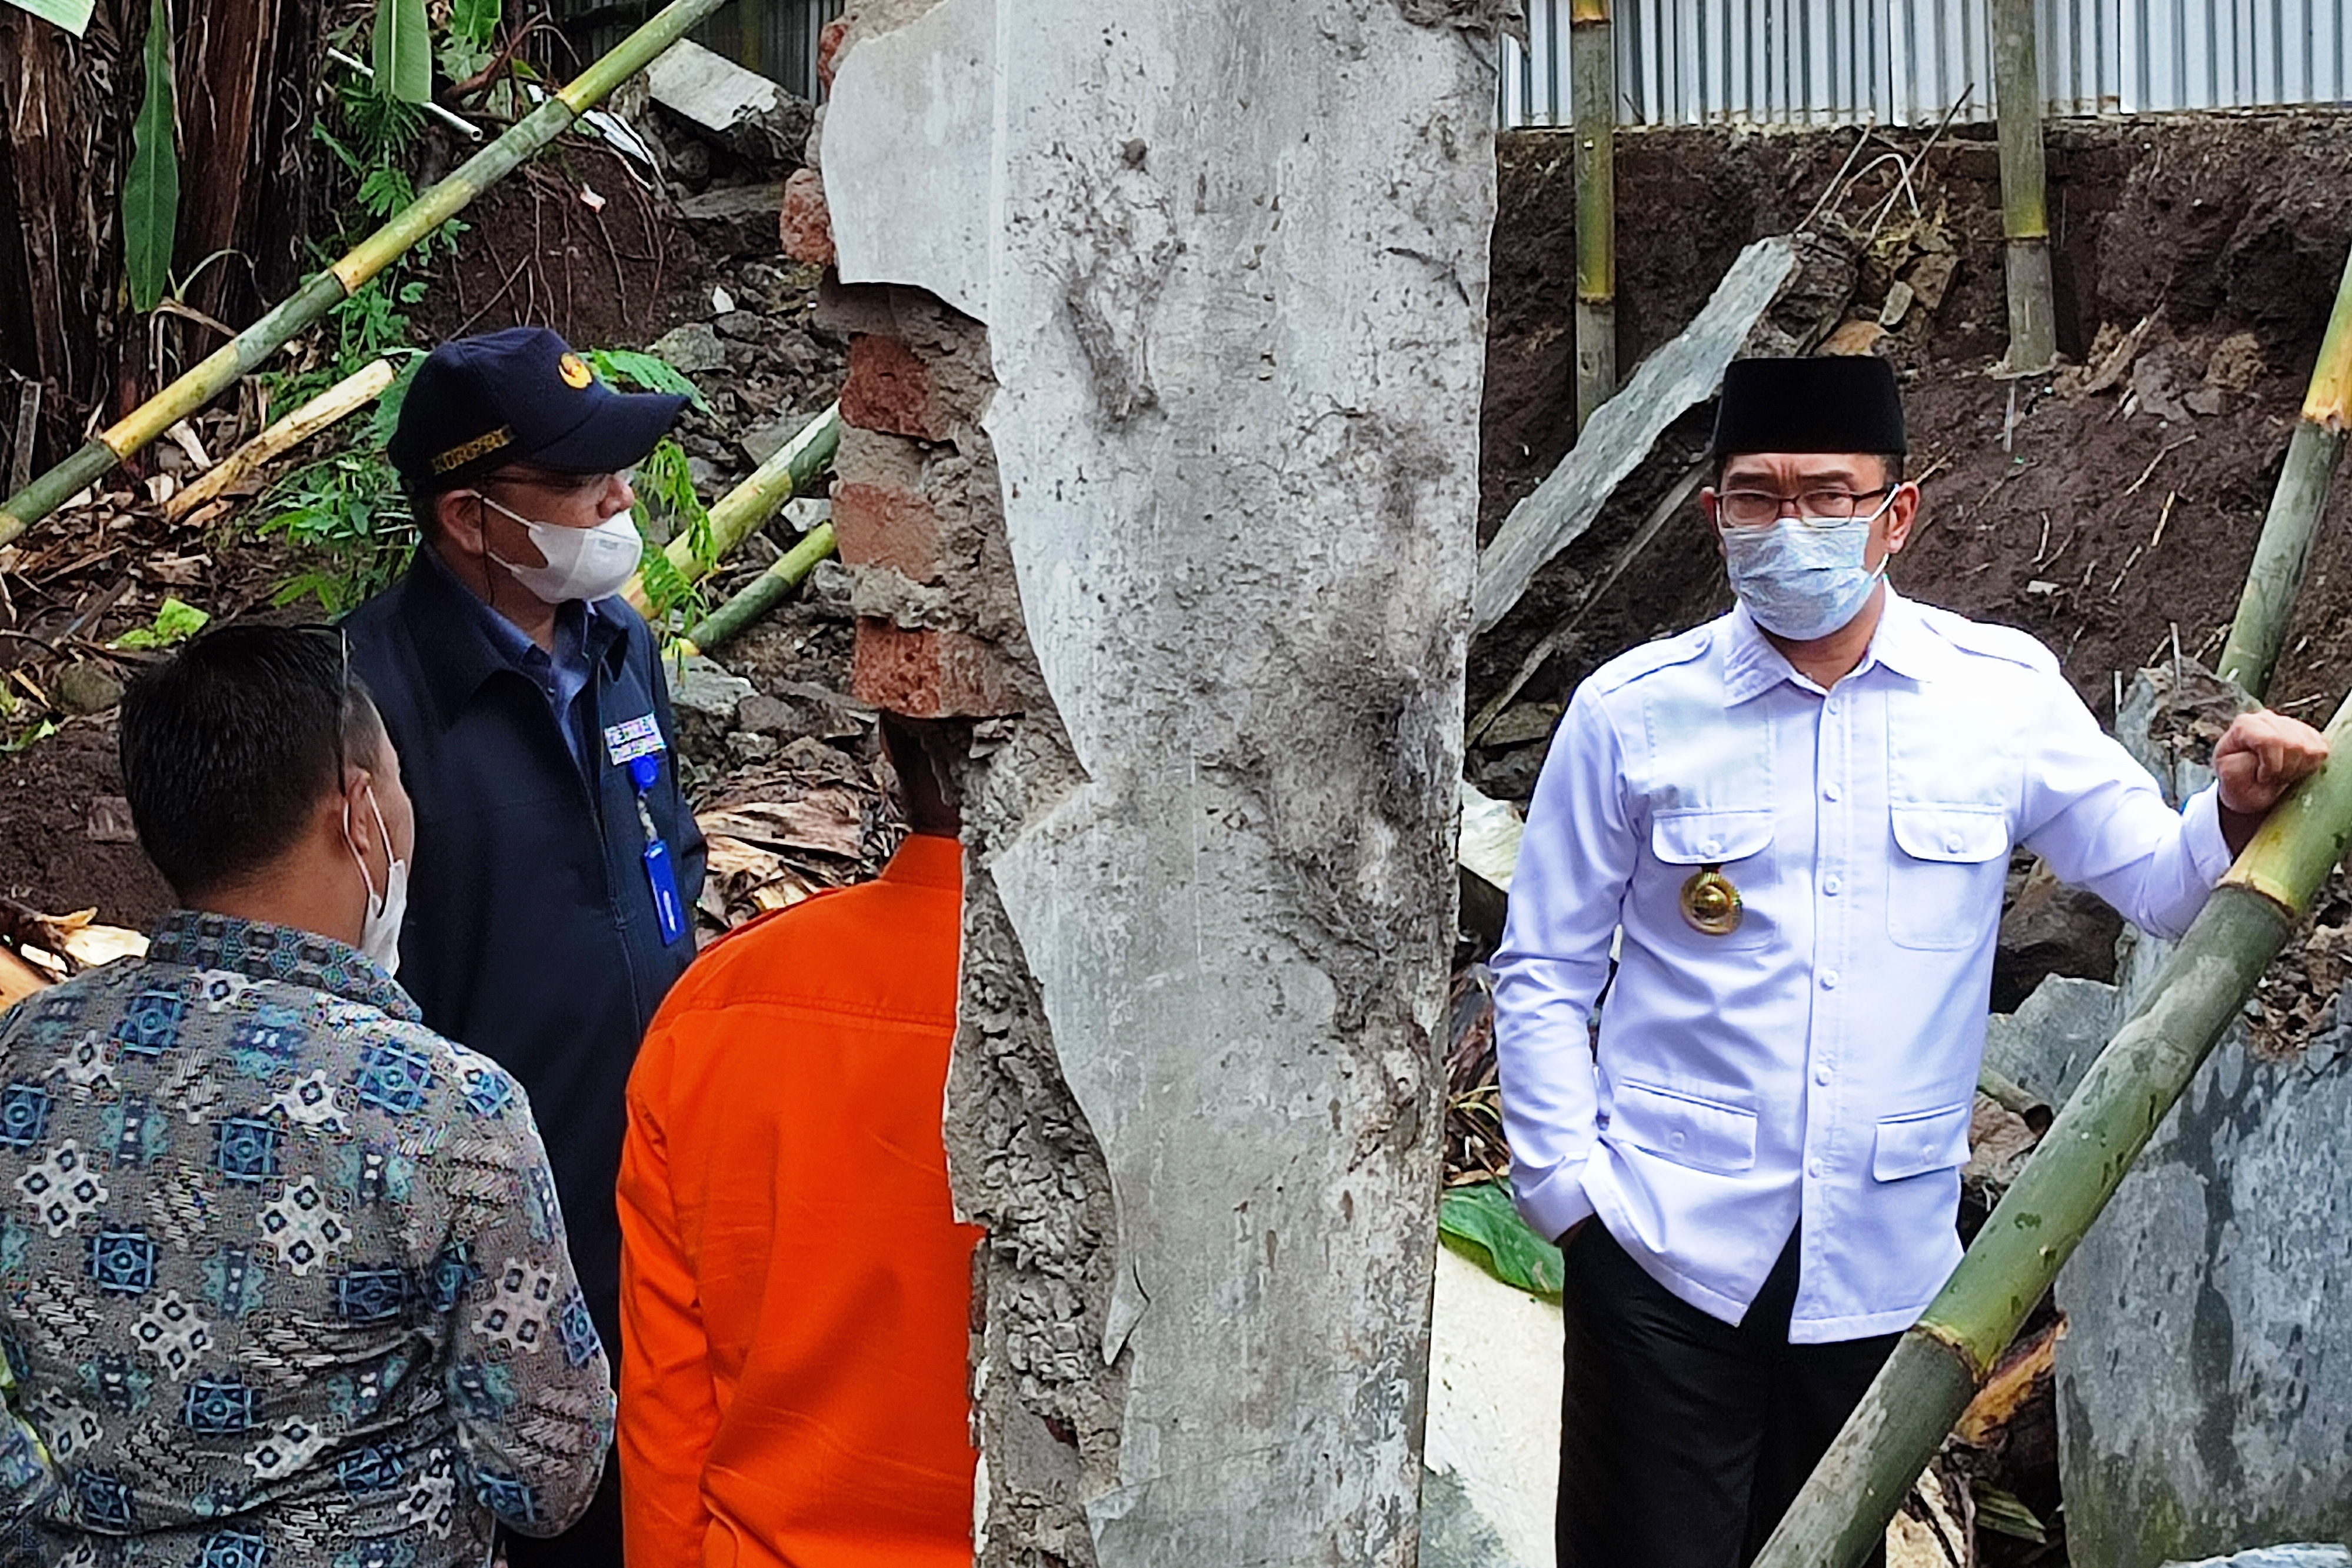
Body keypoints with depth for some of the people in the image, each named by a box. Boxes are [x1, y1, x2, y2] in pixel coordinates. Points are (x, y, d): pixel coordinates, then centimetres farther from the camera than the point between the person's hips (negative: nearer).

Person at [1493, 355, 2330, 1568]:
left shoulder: (2003, 695, 2)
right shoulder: (1632, 709, -1)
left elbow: (2161, 884, 5)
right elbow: (1540, 972, 4)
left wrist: (2239, 812, -16)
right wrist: (1571, 1189, -3)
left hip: (1882, 1269, 2)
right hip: (1668, 1244, -1)